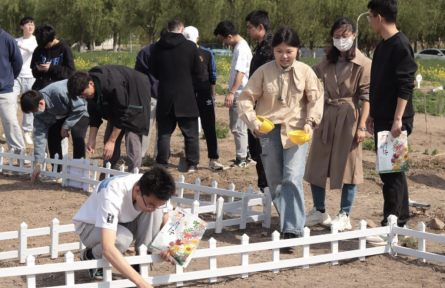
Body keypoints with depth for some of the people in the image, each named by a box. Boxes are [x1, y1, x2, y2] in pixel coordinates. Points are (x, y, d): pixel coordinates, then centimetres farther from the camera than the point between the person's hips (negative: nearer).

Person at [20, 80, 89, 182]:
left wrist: (65, 127, -23)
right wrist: (38, 163, -16)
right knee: (52, 135, -4)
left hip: (81, 109, -7)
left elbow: (79, 108, -29)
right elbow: (40, 134, -14)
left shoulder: (59, 92, -41)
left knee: (77, 134, -27)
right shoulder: (38, 109, -17)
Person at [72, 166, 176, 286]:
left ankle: (141, 265, -12)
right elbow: (107, 248, -50)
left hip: (123, 223, 5)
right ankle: (90, 256, -5)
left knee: (157, 213, -24)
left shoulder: (154, 192, -23)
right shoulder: (112, 195, -41)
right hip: (90, 227, -5)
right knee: (123, 239, -37)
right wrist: (142, 283, -55)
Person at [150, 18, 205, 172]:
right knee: (191, 133, 6)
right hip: (185, 96, -2)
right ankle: (192, 164, 6)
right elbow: (199, 73, 2)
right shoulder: (190, 46, -5)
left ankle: (162, 164, 7)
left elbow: (153, 72, 10)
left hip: (165, 96, 2)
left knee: (164, 132, 9)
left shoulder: (158, 47, 0)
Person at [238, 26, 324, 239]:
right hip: (269, 131, 2)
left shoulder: (305, 72, 0)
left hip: (296, 131, -2)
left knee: (292, 179, -15)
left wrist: (310, 121, -11)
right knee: (275, 181, 9)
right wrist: (252, 121, -12)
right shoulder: (264, 72, 0)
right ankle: (288, 220, 28)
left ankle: (293, 229, -15)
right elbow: (246, 98, 3)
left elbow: (316, 99, 4)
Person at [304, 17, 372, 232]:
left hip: (348, 117, -6)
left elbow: (366, 97, -9)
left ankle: (345, 216, 11)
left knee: (347, 165, 0)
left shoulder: (363, 64, -8)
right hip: (325, 116, 6)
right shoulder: (327, 61, 10)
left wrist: (362, 126, -14)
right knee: (316, 164, 8)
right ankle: (319, 211, 22)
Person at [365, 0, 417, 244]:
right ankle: (401, 219, 21)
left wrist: (398, 118, -22)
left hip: (395, 121, -9)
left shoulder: (400, 45, -13)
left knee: (392, 172, -9)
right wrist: (372, 115, 19)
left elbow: (406, 85, -19)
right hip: (382, 120, 9)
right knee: (389, 171, 12)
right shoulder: (382, 46, 15)